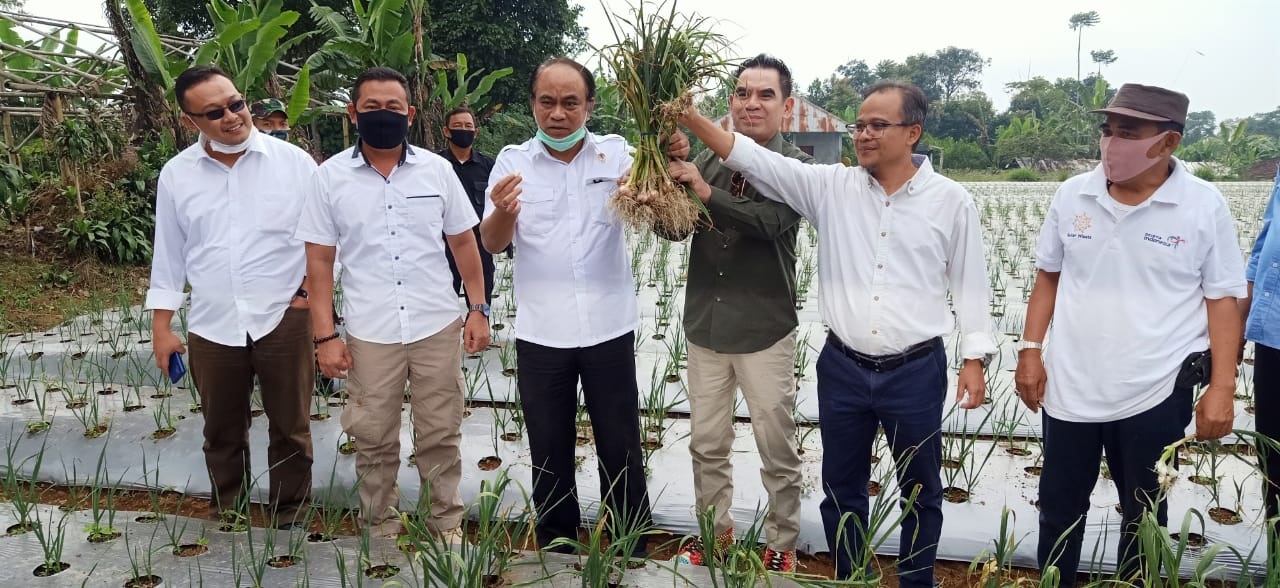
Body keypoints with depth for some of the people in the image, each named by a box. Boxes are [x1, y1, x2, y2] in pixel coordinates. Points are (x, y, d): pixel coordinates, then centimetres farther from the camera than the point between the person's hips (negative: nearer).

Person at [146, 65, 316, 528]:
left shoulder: (294, 161, -5)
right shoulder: (176, 175, 3)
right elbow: (169, 254, 9)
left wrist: (315, 288, -7)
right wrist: (161, 327, 8)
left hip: (283, 319, -2)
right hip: (212, 327, 2)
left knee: (290, 428, 9)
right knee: (222, 432, 16)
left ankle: (291, 516, 25)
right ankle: (226, 514, 34)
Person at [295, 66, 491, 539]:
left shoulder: (436, 169, 2)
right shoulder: (330, 176, -1)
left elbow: (463, 242, 7)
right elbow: (319, 260, 0)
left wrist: (478, 309, 2)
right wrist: (325, 336, -5)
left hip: (437, 326, 1)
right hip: (369, 334, 0)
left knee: (440, 436, 10)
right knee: (374, 440, 11)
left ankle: (447, 524, 27)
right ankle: (380, 529, 28)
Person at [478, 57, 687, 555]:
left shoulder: (616, 153, 1)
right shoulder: (513, 161, 0)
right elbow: (492, 243, -9)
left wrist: (672, 159, -32)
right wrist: (503, 211, -32)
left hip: (609, 328, 0)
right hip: (540, 333, 1)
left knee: (620, 449, 11)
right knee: (549, 454, 13)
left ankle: (632, 552, 27)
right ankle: (556, 555, 30)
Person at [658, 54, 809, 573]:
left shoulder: (797, 167, -6)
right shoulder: (708, 160, 4)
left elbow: (770, 222, -23)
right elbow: (674, 229, -1)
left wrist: (705, 192, -31)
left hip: (765, 330, -4)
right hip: (705, 325, 4)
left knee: (777, 449, 8)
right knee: (707, 444, 15)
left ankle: (781, 544, 25)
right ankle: (715, 534, 33)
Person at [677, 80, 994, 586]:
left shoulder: (951, 201, -3)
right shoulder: (830, 187, -1)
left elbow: (970, 284, 2)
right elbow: (755, 160, -8)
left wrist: (974, 360, -2)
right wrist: (689, 118, -18)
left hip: (916, 371, -2)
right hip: (842, 368, 2)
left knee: (920, 490, 14)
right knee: (841, 487, 15)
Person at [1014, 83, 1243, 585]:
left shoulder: (1204, 206, -8)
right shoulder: (1072, 195, 0)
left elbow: (1223, 300, -4)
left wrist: (1222, 386, -9)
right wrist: (1030, 350, 3)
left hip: (1157, 393, -2)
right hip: (1070, 388, 3)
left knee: (1144, 514, 14)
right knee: (1059, 506, 14)